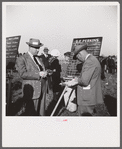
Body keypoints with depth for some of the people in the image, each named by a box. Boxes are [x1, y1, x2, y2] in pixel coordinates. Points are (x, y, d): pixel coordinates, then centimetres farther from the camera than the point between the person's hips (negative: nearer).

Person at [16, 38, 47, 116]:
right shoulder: (21, 59, -6)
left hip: (42, 90, 7)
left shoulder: (38, 58, 17)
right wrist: (38, 74, -22)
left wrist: (44, 73, 0)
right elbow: (23, 74, -17)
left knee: (41, 112, 12)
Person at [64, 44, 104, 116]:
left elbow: (84, 81, -24)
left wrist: (77, 79, -4)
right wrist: (73, 82, 11)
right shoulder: (92, 59, 13)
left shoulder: (89, 61, -20)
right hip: (89, 97, 10)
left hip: (88, 99, -10)